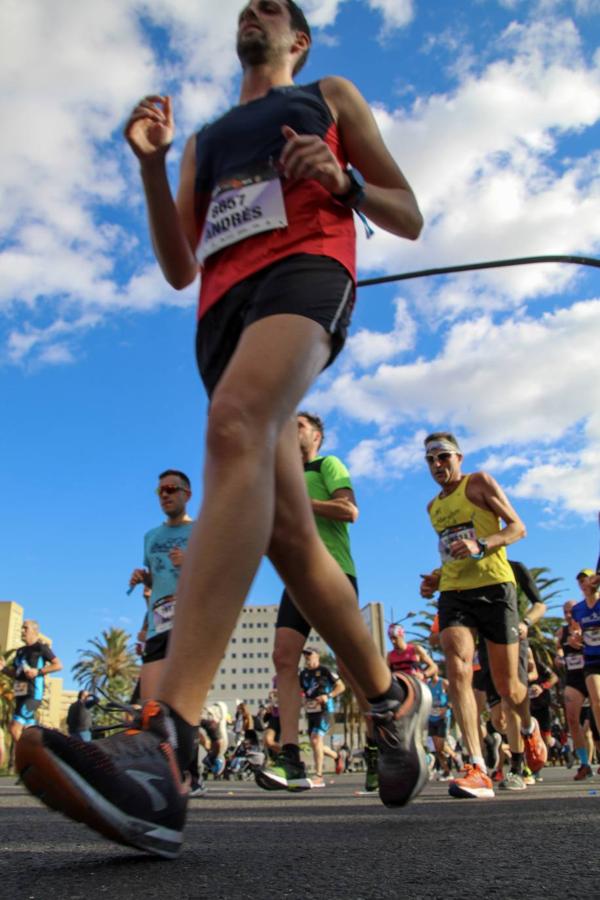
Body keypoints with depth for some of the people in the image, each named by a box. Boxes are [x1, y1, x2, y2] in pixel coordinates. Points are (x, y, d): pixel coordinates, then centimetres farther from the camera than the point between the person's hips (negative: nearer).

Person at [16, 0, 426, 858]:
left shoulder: (330, 96, 27)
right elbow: (178, 267, 23)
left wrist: (341, 179, -1)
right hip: (223, 305, 5)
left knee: (236, 427, -36)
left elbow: (409, 217, 19)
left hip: (305, 266, -4)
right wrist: (151, 165, 11)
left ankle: (163, 748, -46)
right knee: (288, 535, -7)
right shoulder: (206, 138, 36)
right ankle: (395, 701, 11)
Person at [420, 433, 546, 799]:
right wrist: (437, 578, 12)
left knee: (507, 686, 4)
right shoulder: (434, 506, 19)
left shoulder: (480, 483, 2)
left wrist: (481, 545, -20)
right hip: (454, 593, 5)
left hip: (494, 587, -4)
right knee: (457, 672, -19)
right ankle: (479, 771, -21)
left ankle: (529, 728, 39)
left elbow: (518, 527, -4)